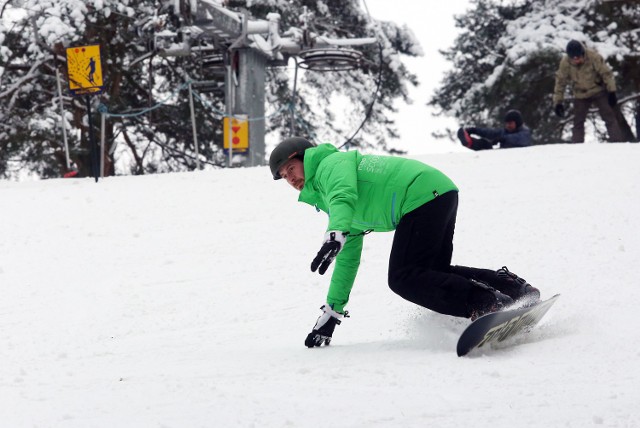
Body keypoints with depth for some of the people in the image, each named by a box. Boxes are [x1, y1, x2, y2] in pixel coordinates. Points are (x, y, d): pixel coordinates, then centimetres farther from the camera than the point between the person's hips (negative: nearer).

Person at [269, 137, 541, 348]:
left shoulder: (332, 164, 3)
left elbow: (344, 196, -22)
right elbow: (348, 260, 35)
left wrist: (335, 234, -41)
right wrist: (331, 311, 32)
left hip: (422, 195, -10)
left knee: (404, 278, -15)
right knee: (433, 273, 18)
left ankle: (489, 304, -27)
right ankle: (511, 287, 5)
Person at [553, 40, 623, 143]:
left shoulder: (593, 57, -26)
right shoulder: (565, 63, -19)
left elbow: (606, 73, -16)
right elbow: (560, 82, -8)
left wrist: (612, 92, -16)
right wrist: (558, 102, -7)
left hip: (599, 91, -2)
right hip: (580, 95, 2)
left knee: (610, 119, -6)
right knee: (578, 123, 2)